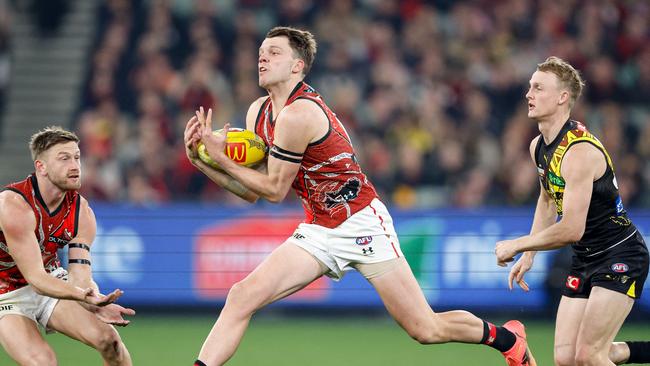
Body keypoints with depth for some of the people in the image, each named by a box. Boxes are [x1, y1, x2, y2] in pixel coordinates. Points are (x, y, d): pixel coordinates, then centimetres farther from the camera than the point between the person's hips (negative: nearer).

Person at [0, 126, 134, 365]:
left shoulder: (82, 212, -9)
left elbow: (80, 277, -16)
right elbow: (34, 277, -34)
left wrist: (96, 304, -40)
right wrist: (83, 296, -51)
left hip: (51, 282, 6)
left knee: (108, 338, -12)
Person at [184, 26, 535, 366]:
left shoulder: (298, 114, -22)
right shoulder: (258, 112, 5)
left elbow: (274, 190, -14)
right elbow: (251, 191, 8)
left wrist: (221, 158, -11)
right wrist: (201, 159, -3)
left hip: (361, 224, -8)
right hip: (318, 231, 8)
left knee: (427, 330, -2)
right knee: (242, 296, -12)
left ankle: (507, 338, 23)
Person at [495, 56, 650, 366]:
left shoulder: (580, 151, -24)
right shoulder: (538, 147, 4)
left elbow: (571, 230, -28)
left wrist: (516, 245, -16)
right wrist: (528, 255, 16)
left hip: (620, 257, -9)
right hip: (585, 259, 9)